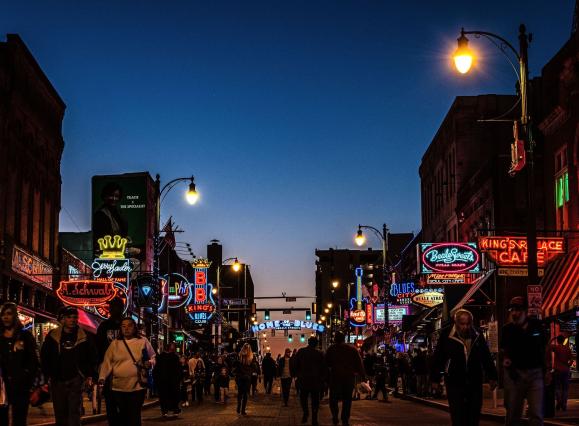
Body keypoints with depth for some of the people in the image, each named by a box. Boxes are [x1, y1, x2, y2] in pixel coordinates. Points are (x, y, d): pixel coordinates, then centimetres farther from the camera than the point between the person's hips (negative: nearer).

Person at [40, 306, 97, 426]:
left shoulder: (84, 337, 1)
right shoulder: (52, 336, 3)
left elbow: (92, 357, 8)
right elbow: (44, 357, 10)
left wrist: (90, 375, 0)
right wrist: (47, 374, 3)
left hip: (75, 380, -2)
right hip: (57, 380, 2)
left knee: (74, 411, -7)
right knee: (59, 412, 9)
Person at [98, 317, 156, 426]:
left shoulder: (143, 341, 5)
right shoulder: (115, 343, 8)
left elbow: (153, 357, 11)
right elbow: (107, 362, 3)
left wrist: (150, 363, -12)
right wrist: (102, 377, -10)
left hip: (137, 386, -2)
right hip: (118, 387, 2)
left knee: (134, 417, -3)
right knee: (123, 416, 8)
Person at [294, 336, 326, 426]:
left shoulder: (300, 352, -1)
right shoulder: (319, 354, -4)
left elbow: (296, 365, 3)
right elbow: (323, 368, 0)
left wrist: (297, 375, 12)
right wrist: (322, 379, 9)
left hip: (304, 379, 0)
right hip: (316, 380, 0)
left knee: (303, 397, 15)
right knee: (315, 400, 5)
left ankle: (305, 412, -7)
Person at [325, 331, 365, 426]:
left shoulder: (331, 349, 0)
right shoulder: (352, 349, 3)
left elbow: (327, 363, 1)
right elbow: (359, 363, -1)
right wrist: (361, 374, 2)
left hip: (335, 376, -1)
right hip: (349, 376, 1)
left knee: (334, 397, 9)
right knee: (347, 399, 8)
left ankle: (335, 415, -9)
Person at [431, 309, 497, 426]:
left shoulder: (478, 336, 4)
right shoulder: (446, 335, -6)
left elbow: (487, 358, 12)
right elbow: (438, 358, -1)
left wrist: (492, 377, 12)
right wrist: (435, 379, 0)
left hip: (475, 382, 3)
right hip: (454, 383, -3)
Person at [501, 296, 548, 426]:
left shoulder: (536, 325, 1)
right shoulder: (507, 329, 0)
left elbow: (544, 348, 10)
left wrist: (546, 370, 8)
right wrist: (505, 359, -10)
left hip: (535, 373, 0)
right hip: (515, 373, 1)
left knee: (536, 414, -4)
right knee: (513, 414, 9)